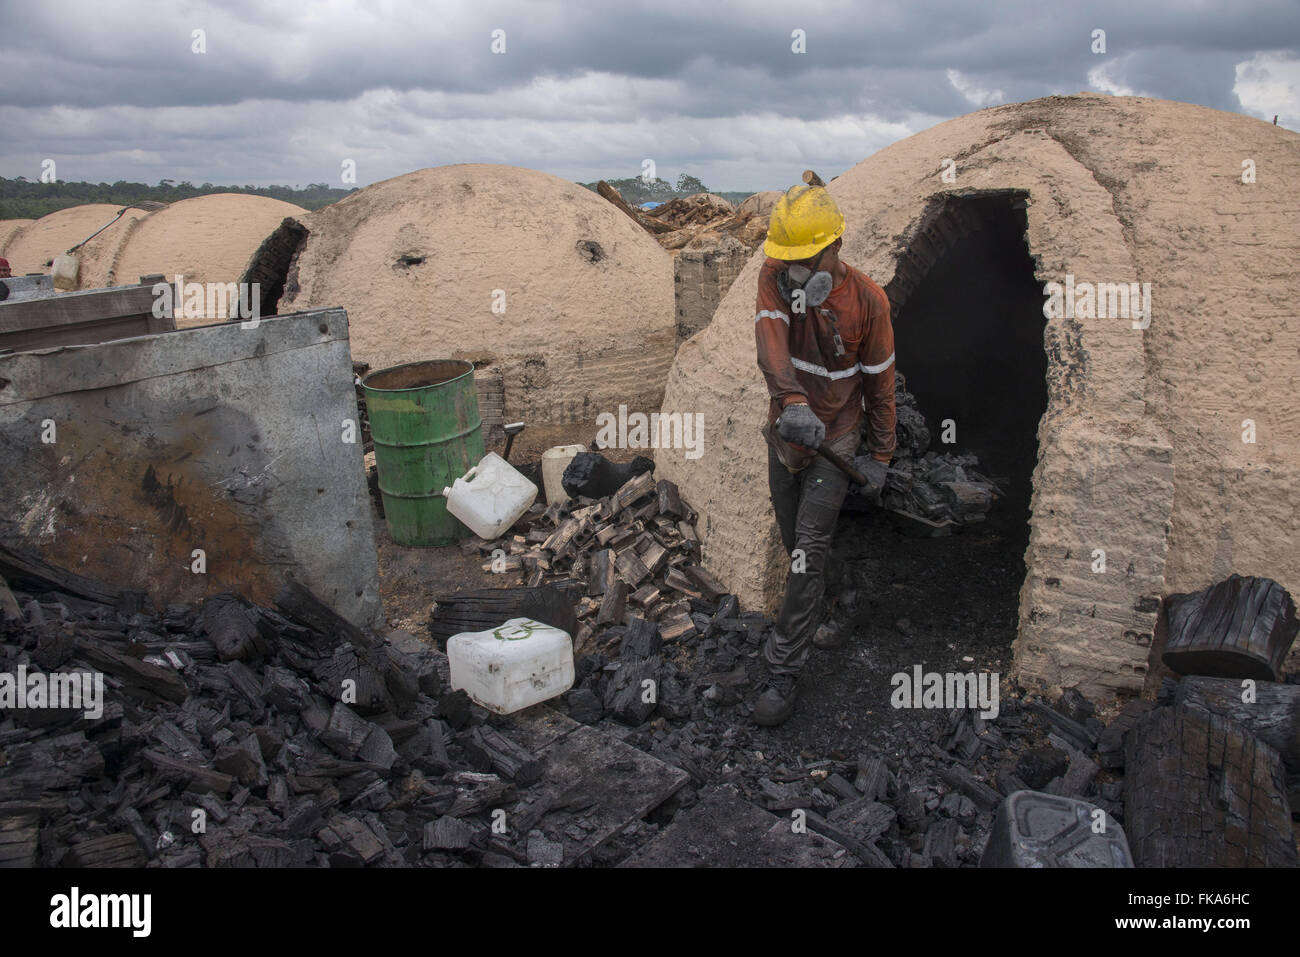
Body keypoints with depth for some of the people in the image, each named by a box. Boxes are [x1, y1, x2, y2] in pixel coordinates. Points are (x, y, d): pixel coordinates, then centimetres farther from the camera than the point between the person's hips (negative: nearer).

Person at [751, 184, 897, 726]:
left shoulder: (867, 301, -14)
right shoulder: (775, 277, -10)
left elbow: (879, 382, -5)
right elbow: (770, 345, -28)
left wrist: (880, 456, -1)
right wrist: (792, 402, -46)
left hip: (834, 441, -4)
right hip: (784, 433, 4)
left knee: (809, 553, -9)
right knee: (796, 548, 16)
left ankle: (780, 672, -4)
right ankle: (813, 625, 38)